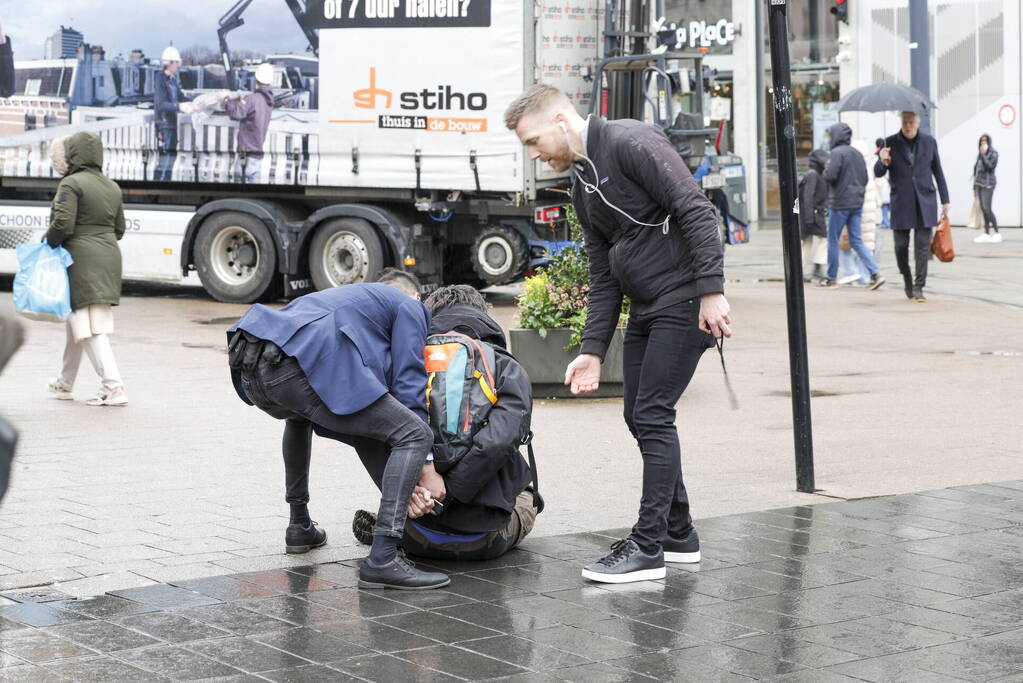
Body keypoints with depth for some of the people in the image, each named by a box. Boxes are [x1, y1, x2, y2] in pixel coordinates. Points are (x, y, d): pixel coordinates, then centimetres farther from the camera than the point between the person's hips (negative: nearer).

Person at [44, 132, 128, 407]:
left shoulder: (71, 184, -10)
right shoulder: (112, 187, 14)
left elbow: (63, 225, -18)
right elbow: (119, 229, 16)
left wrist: (47, 243, -1)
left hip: (81, 258, -8)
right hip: (109, 258, 8)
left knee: (89, 325, -8)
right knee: (76, 322, 18)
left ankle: (114, 387, -18)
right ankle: (65, 383, 30)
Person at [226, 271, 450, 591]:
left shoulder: (352, 296, 43)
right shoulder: (408, 306, 23)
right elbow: (409, 381, 9)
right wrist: (425, 467, 7)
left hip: (249, 372, 8)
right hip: (300, 370, -8)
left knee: (300, 416, 43)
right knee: (414, 435, -3)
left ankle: (299, 526, 42)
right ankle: (382, 558, -17)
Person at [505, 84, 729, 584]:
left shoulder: (630, 143, -13)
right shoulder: (582, 182, 15)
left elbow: (695, 209, -20)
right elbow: (602, 276, 17)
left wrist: (711, 291, -24)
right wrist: (592, 350, 10)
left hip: (685, 302, -9)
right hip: (645, 309, 9)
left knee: (652, 414, -11)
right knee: (639, 416, 10)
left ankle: (648, 547, -6)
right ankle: (679, 534, 21)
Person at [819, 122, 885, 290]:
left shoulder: (837, 153, -12)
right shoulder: (857, 154, 13)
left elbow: (830, 175, -21)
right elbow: (865, 178, 16)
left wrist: (825, 170, -1)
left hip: (839, 203, -7)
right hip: (857, 203, 7)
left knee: (832, 240, 5)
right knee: (856, 241, 7)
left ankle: (832, 278, 11)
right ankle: (875, 274, -6)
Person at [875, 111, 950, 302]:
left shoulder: (929, 142, 6)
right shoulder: (891, 143, 2)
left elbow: (938, 172, 13)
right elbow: (878, 173, 0)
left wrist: (945, 200, 11)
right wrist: (882, 162, -23)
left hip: (924, 202, 1)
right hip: (900, 203, 0)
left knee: (923, 246, -5)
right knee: (901, 246, 0)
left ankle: (918, 287, -1)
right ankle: (907, 279, 25)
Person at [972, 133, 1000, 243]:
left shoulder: (993, 154, -5)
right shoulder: (980, 155, 16)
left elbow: (989, 167, -18)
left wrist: (983, 155, -19)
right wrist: (975, 187, 16)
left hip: (988, 183, -7)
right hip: (979, 183, 7)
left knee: (987, 209, -14)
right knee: (983, 209, 4)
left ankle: (997, 233, -10)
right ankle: (986, 234, 5)